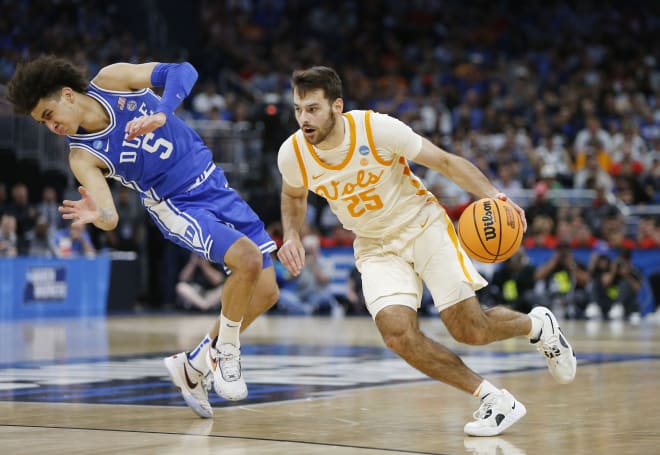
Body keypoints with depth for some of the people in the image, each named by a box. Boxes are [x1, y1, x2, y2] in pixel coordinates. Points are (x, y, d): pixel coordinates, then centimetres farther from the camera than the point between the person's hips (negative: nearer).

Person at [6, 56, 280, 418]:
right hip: (177, 206, -4)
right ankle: (225, 353, -8)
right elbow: (110, 218, -24)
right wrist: (95, 215, -47)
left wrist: (161, 114, -34)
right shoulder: (82, 156, -14)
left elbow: (183, 72, -19)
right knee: (248, 258, -29)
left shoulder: (112, 80, -10)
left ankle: (193, 365, 17)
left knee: (264, 293, 2)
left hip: (213, 185, 4)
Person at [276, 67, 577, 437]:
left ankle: (538, 325, 27)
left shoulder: (378, 128, -24)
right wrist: (292, 236, -9)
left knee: (470, 330, -9)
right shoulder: (293, 154, -15)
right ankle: (495, 400, -7)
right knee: (399, 334, -22)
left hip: (423, 226, -3)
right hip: (376, 247, 3)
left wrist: (493, 195, -27)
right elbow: (294, 196, 11)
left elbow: (446, 161, -13)